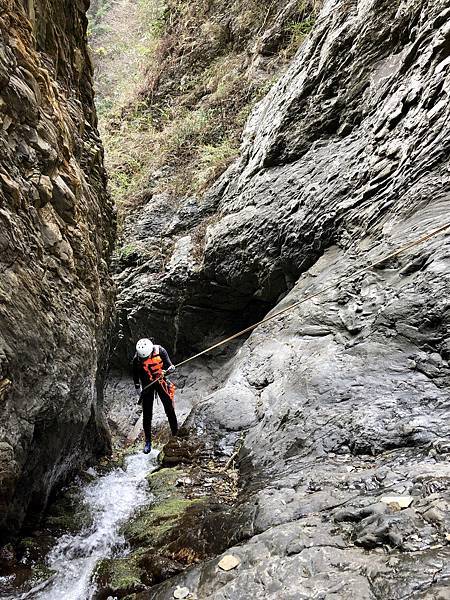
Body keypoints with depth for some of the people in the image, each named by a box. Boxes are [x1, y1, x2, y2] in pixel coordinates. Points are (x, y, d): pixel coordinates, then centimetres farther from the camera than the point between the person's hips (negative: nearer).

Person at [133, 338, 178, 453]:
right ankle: (148, 441, 15)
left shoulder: (160, 351, -21)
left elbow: (168, 365, -13)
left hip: (161, 381, 0)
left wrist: (170, 369, -36)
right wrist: (138, 389, 3)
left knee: (170, 410, 2)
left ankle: (176, 434, 20)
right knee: (147, 414, 2)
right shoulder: (137, 358, -18)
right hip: (147, 385, 0)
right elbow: (135, 374, -1)